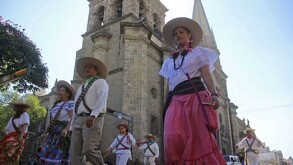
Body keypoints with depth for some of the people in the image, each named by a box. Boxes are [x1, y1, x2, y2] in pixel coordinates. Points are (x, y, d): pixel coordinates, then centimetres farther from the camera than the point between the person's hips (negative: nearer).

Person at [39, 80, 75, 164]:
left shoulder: (70, 103, -1)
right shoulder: (57, 104, 20)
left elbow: (72, 118, -12)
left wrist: (66, 129, -27)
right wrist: (45, 133, 17)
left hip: (62, 130, -7)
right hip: (53, 131, 7)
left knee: (59, 154, -9)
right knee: (46, 153, 0)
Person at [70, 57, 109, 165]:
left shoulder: (100, 82, 7)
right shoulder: (81, 87, 29)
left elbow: (102, 100, -11)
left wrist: (93, 115, -25)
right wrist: (72, 126, 18)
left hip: (93, 120, -7)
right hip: (79, 120, 7)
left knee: (89, 149, -20)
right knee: (75, 153, -1)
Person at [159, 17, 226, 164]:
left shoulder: (198, 52, 16)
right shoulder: (169, 60, 26)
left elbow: (206, 74, 4)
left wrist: (214, 94, -11)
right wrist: (168, 104, 11)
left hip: (196, 96, -3)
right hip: (176, 100, 3)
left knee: (200, 136, -9)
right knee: (173, 137, -14)